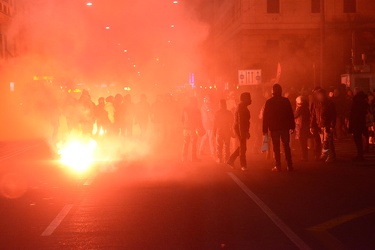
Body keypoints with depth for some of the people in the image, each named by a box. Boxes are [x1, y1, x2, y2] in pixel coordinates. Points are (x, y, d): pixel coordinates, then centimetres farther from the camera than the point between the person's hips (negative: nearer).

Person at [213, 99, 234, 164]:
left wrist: (214, 132, 5)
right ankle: (226, 159, 8)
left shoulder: (217, 113, -8)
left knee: (219, 146, 6)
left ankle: (219, 159, 3)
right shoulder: (229, 113, -4)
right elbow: (231, 123, 0)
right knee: (226, 146, 9)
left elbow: (215, 123, -4)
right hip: (227, 131, 1)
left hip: (219, 131, -1)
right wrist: (231, 132, 9)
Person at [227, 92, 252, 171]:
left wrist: (247, 132, 21)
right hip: (240, 129, -10)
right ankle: (243, 165, 1)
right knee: (242, 147, -4)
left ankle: (231, 160, 21)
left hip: (242, 129, 10)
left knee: (242, 147, 15)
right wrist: (242, 133, -25)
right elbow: (240, 121, -22)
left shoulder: (243, 107, 15)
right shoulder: (241, 107, -16)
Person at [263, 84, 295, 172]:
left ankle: (278, 166, -1)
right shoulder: (286, 101, 0)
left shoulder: (269, 102, -3)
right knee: (286, 146, 8)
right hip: (285, 127, 2)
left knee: (276, 147, 3)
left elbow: (265, 116, -4)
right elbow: (291, 114, 1)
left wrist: (265, 129, 0)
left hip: (274, 128, -1)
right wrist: (292, 126, 6)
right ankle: (289, 166, 6)